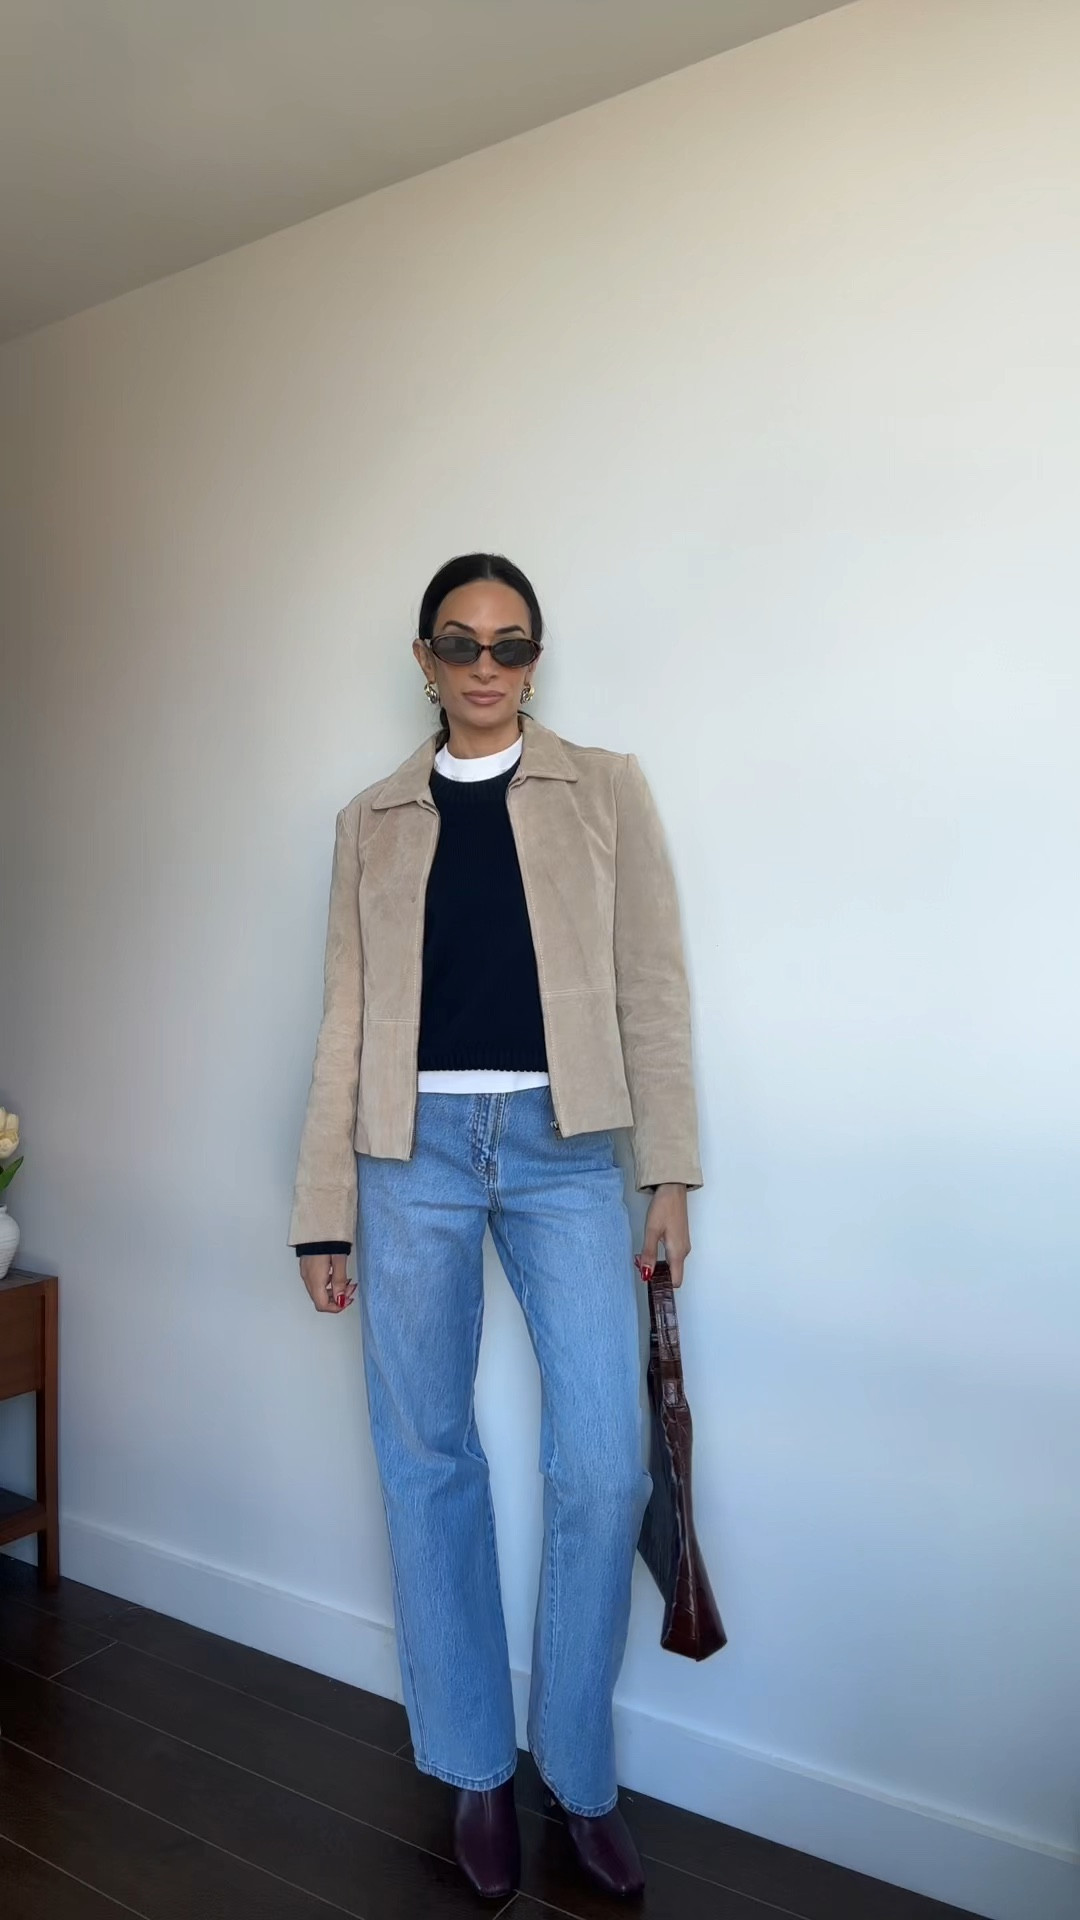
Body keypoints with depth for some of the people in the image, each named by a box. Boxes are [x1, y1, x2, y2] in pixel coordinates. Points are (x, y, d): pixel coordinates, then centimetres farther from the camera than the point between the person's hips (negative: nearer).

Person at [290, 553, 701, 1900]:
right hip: (415, 1150, 2)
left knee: (603, 1467, -4)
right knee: (426, 1461, 8)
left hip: (564, 1147, -1)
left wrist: (670, 1170, -1)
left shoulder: (605, 792, 7)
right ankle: (476, 1768, 29)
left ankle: (581, 1770, 22)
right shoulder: (371, 820, 11)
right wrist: (324, 1211, 7)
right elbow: (346, 1017, 9)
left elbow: (651, 987, 4)